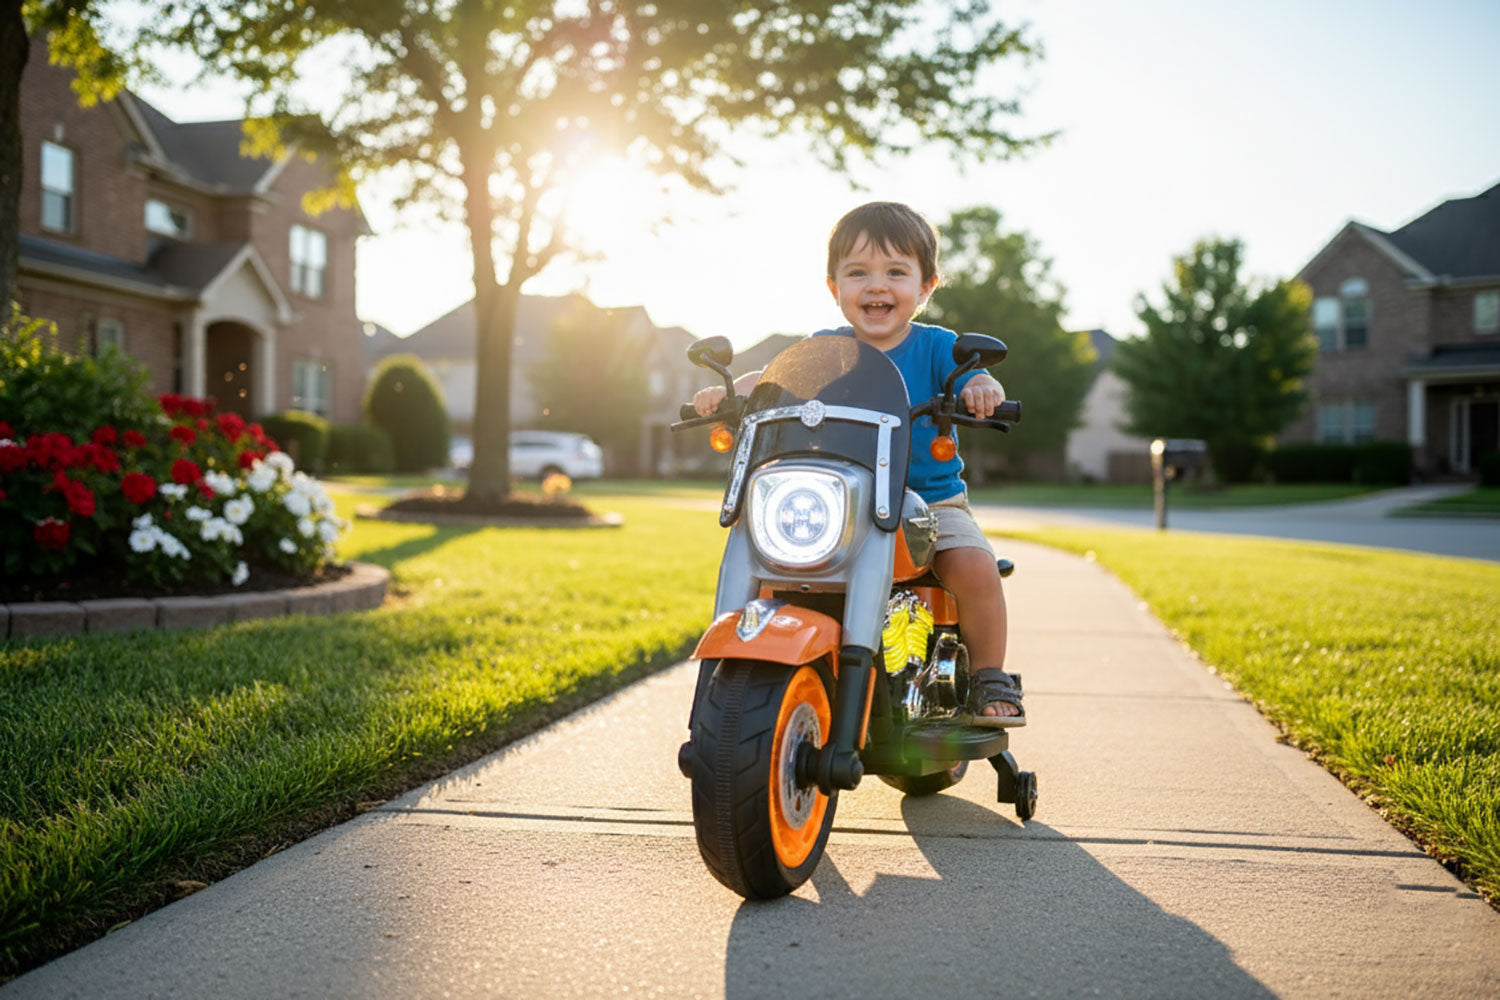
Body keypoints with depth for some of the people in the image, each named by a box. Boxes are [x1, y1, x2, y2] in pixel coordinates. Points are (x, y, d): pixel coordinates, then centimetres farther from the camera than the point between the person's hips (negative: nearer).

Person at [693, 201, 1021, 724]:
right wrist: (728, 390, -23)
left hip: (932, 499, -2)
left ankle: (988, 677, -3)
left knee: (974, 567, -26)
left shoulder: (935, 346, -2)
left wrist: (982, 389, -39)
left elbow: (972, 379, -15)